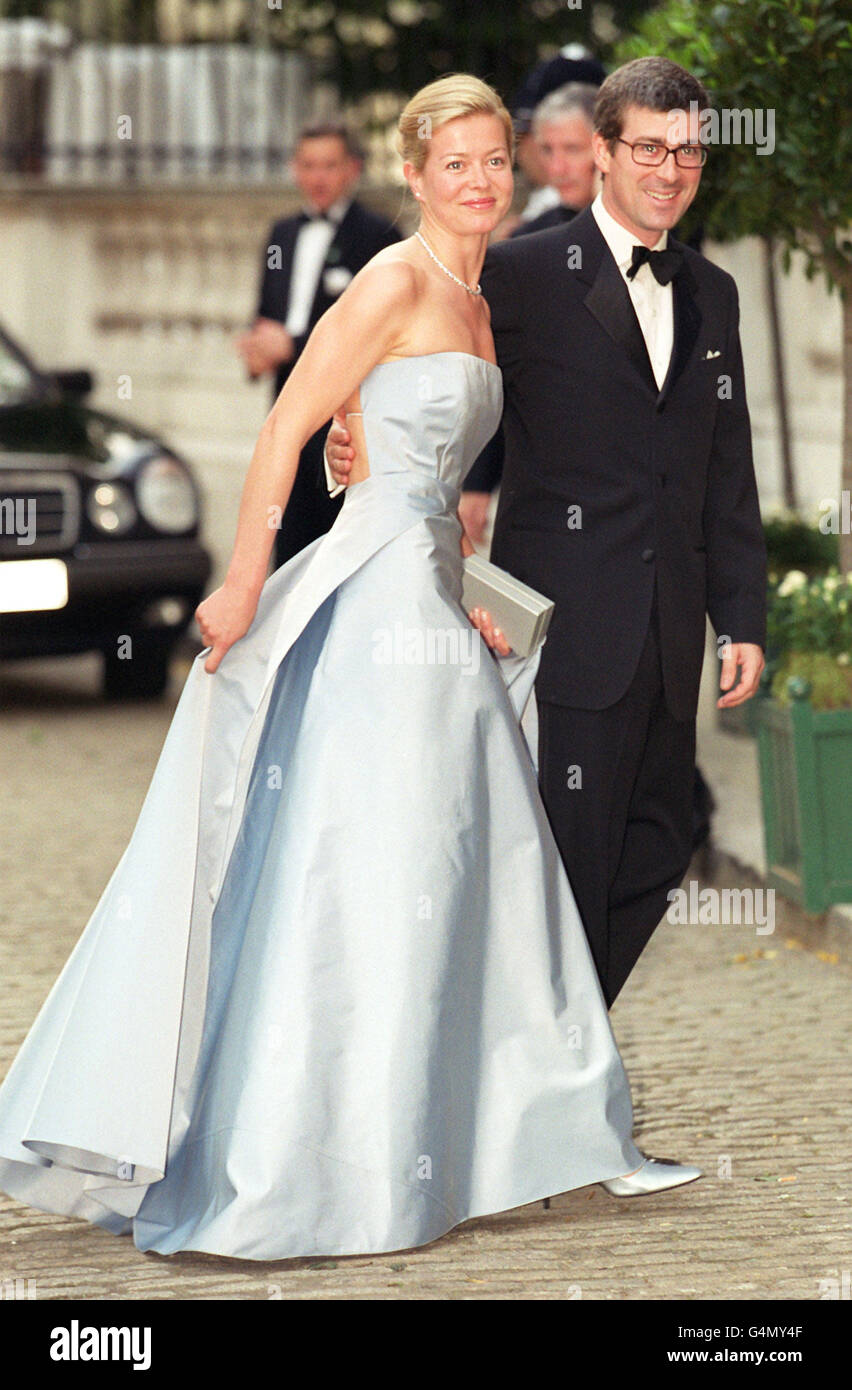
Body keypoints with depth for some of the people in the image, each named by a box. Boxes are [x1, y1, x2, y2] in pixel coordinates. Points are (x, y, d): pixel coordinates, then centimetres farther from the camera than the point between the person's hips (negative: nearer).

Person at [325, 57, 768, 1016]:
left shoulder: (711, 295, 15)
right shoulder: (524, 275, -2)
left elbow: (728, 473, 16)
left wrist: (742, 619, 11)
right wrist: (355, 440, -21)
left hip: (671, 637, 6)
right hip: (568, 625, -6)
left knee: (656, 855, 9)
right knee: (571, 859, -4)